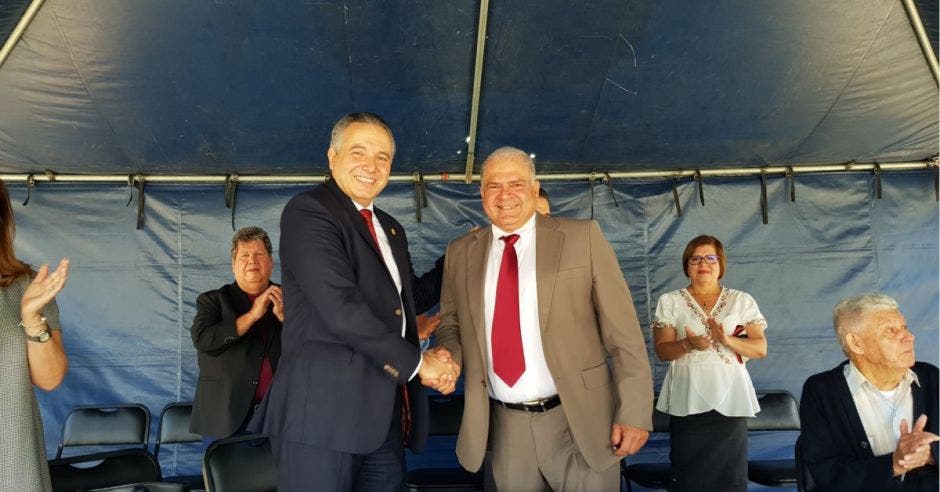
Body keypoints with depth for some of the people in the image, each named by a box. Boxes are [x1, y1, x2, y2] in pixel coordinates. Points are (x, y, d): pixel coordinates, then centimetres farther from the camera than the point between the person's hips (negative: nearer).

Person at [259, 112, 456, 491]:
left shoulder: (390, 228, 19)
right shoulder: (307, 211, -8)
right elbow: (341, 307, -18)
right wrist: (416, 362, -11)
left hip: (385, 415, 8)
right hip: (325, 409, -8)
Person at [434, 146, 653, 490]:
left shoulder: (582, 237, -4)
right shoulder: (460, 253, 5)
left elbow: (622, 331, -5)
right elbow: (451, 324, 14)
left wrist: (635, 412, -9)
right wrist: (449, 357, -8)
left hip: (579, 422, -2)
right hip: (503, 427, 3)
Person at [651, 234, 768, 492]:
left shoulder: (742, 301, 10)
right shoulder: (670, 301, 7)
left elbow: (761, 349, 4)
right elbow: (662, 351, 2)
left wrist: (728, 340, -15)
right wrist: (688, 344, -19)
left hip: (730, 401, 1)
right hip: (687, 403, 0)